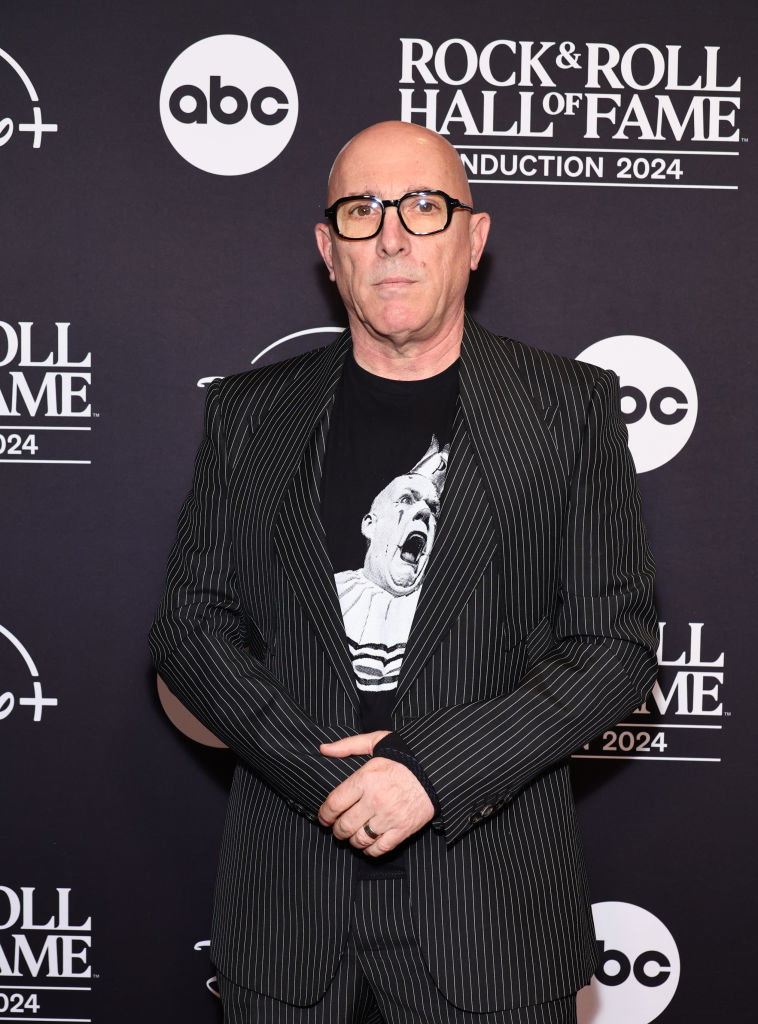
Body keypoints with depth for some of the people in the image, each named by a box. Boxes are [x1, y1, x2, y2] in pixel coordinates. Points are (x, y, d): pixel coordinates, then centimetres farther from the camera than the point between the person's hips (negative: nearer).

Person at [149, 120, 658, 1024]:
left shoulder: (569, 407, -2)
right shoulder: (248, 413, 4)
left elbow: (616, 645, -5)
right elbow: (190, 624, 2)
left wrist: (436, 769, -16)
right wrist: (324, 772, -12)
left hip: (491, 892, -1)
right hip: (287, 887, 2)